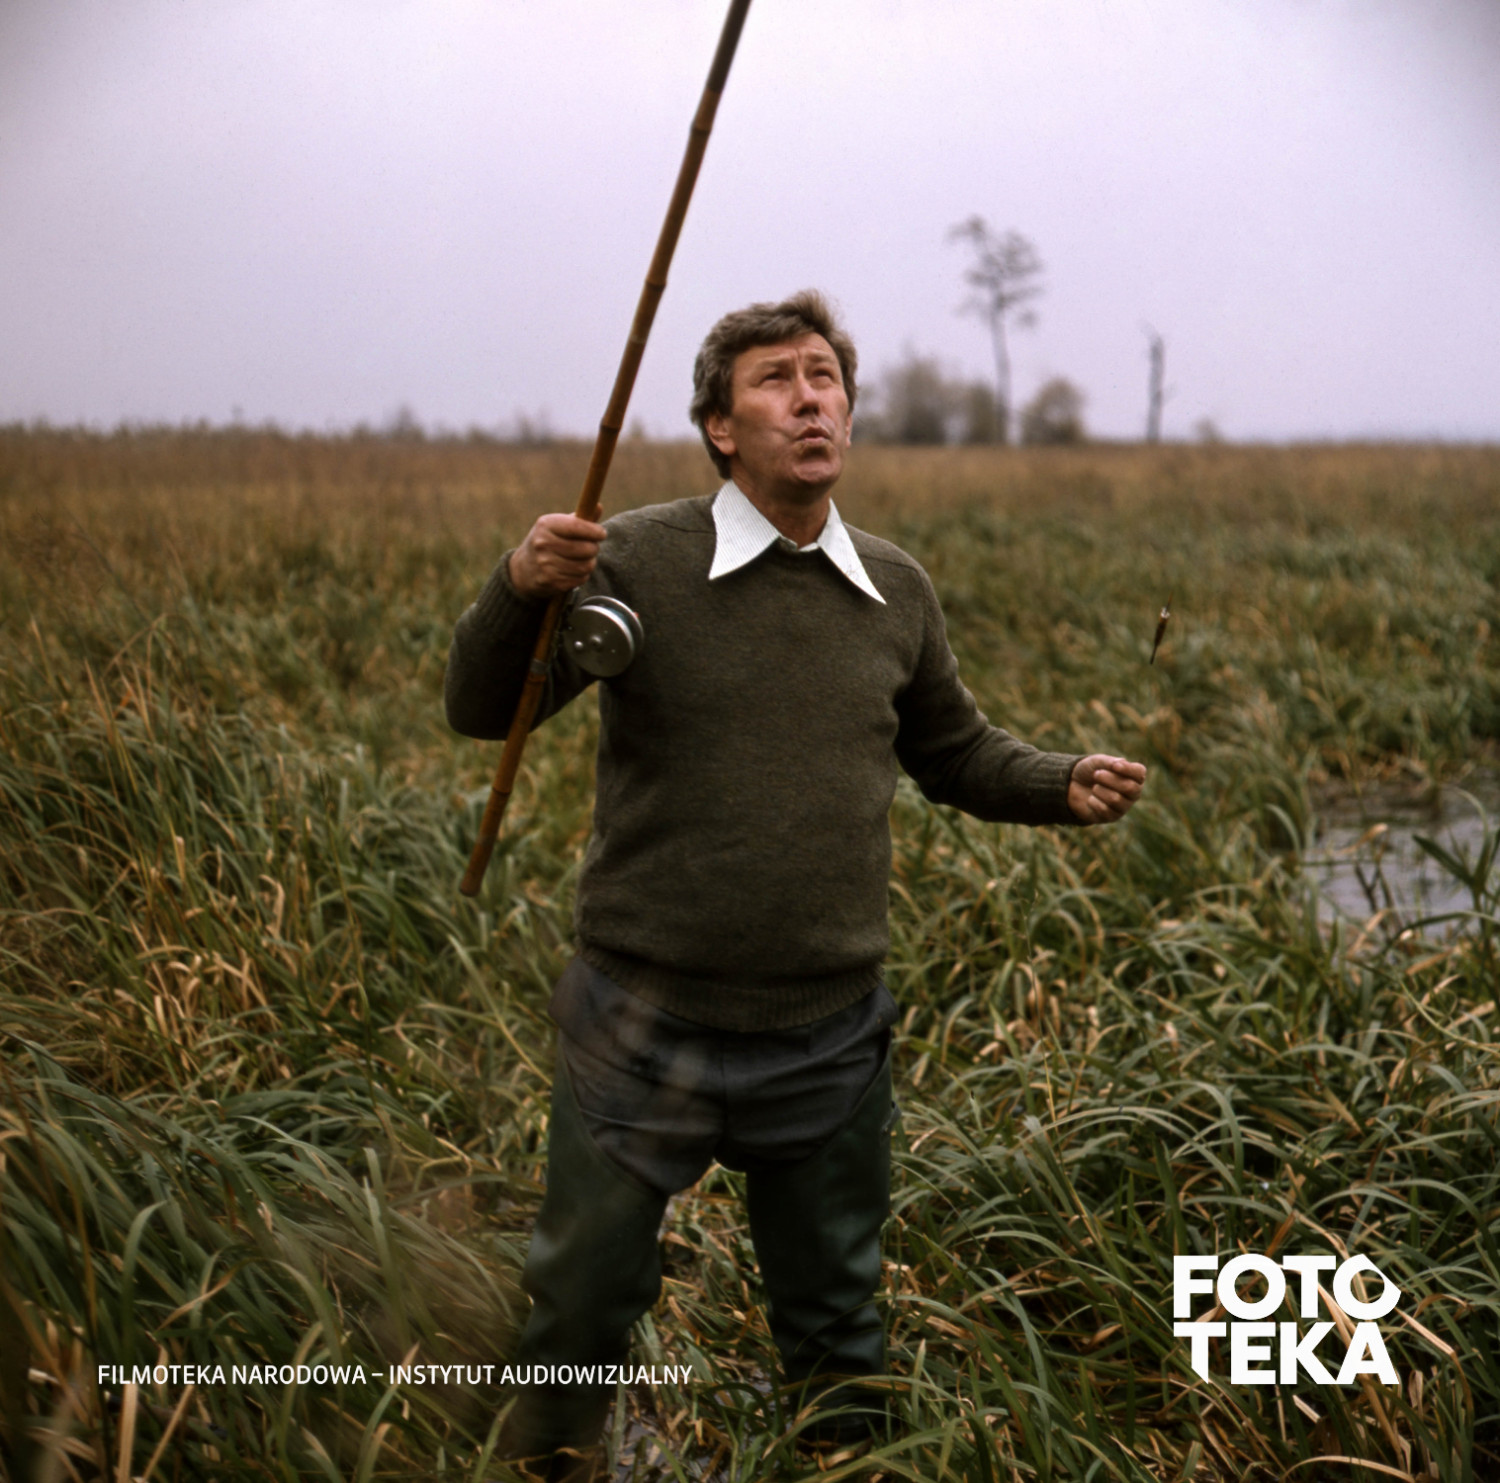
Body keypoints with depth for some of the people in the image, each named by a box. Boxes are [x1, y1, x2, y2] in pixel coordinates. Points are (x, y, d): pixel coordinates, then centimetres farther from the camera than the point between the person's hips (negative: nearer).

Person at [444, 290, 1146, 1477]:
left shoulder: (896, 592, 2)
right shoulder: (639, 559, -10)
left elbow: (956, 752, 16)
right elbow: (484, 711, -14)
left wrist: (1064, 785, -2)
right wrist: (522, 591, -34)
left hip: (831, 1036, 3)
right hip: (648, 1028, -3)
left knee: (836, 1325, 21)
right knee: (581, 1307, 15)